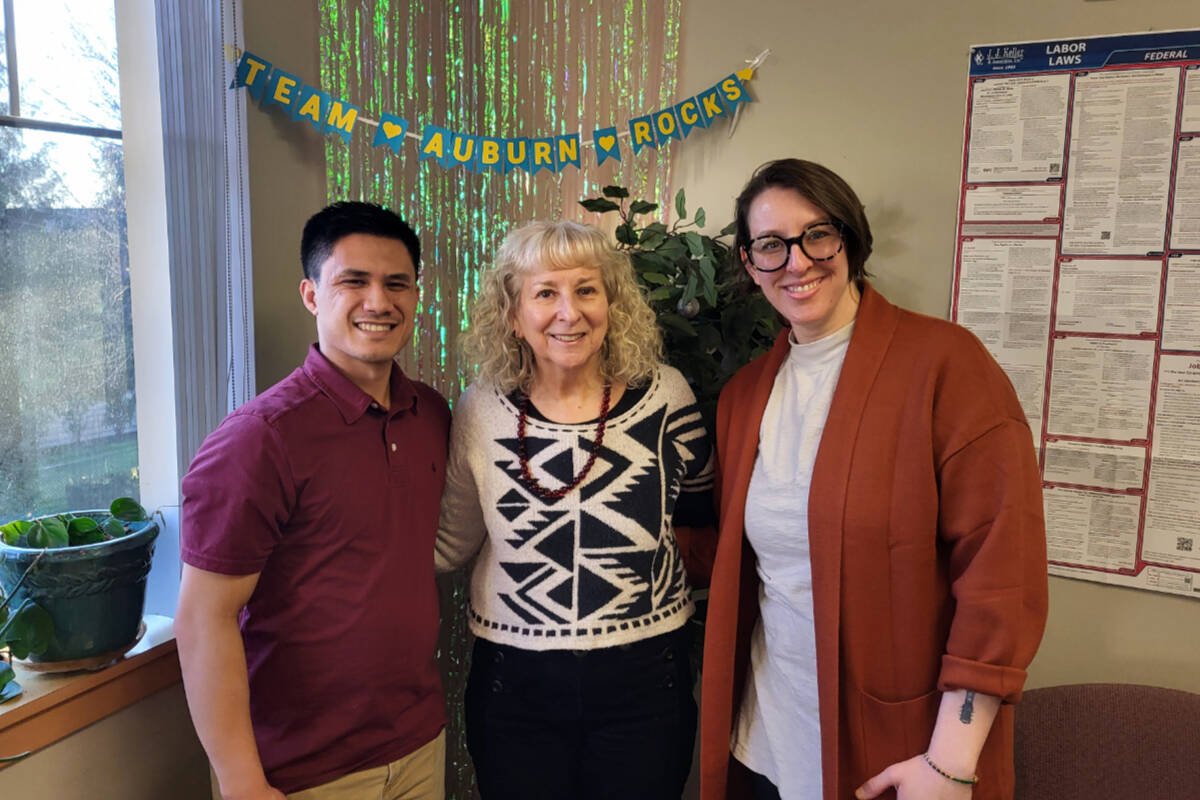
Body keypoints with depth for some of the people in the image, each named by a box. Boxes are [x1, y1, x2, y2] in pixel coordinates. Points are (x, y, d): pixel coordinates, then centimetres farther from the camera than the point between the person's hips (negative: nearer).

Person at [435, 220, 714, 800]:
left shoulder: (664, 397, -7)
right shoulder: (480, 412, -6)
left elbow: (703, 518, 10)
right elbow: (452, 542, 5)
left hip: (644, 682, 0)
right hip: (514, 685, 1)